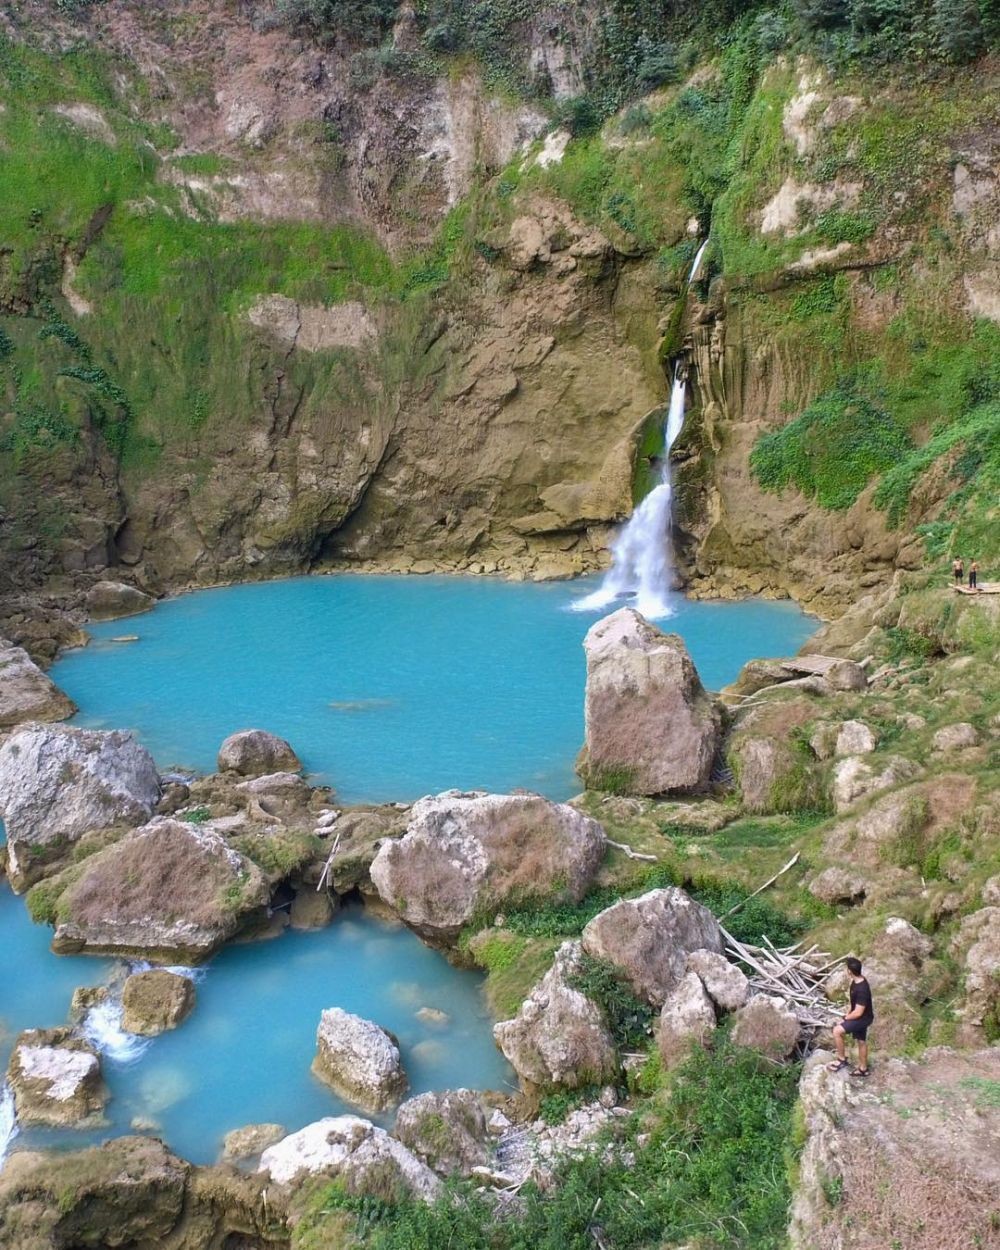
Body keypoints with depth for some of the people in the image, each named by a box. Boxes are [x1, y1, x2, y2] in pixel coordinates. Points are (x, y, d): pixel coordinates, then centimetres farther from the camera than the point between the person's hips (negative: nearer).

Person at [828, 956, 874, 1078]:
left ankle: (842, 1059, 1)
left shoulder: (862, 989, -34)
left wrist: (845, 1019, -14)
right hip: (860, 1017, 9)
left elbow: (858, 1013, -29)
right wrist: (848, 1014, 11)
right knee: (861, 1041, 23)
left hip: (863, 1018, -9)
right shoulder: (856, 981, -4)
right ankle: (863, 1069, 40)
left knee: (837, 1031, -16)